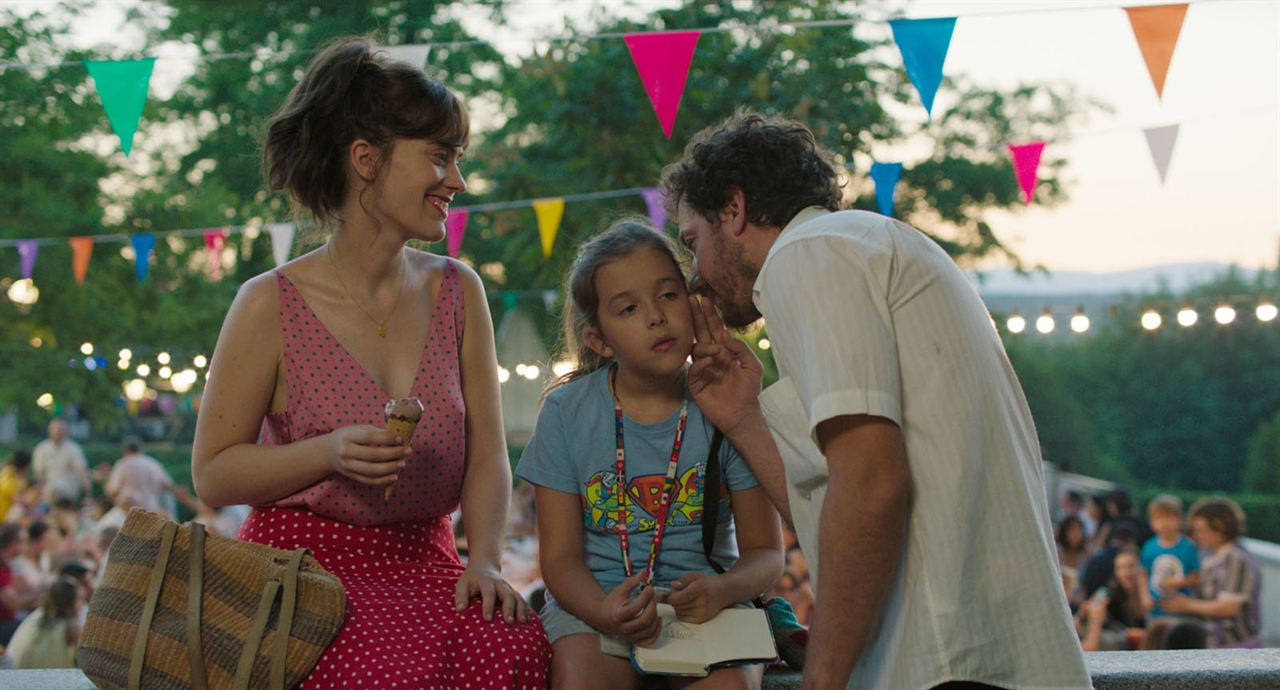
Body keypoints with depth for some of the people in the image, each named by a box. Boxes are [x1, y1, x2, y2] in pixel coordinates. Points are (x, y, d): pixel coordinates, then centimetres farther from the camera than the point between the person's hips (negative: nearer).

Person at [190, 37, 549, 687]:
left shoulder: (457, 291, 8)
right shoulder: (270, 305, -6)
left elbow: (487, 455, 8)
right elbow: (212, 475, -3)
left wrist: (484, 559, -10)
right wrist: (330, 453, -18)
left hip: (421, 560, 4)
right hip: (303, 558, -4)